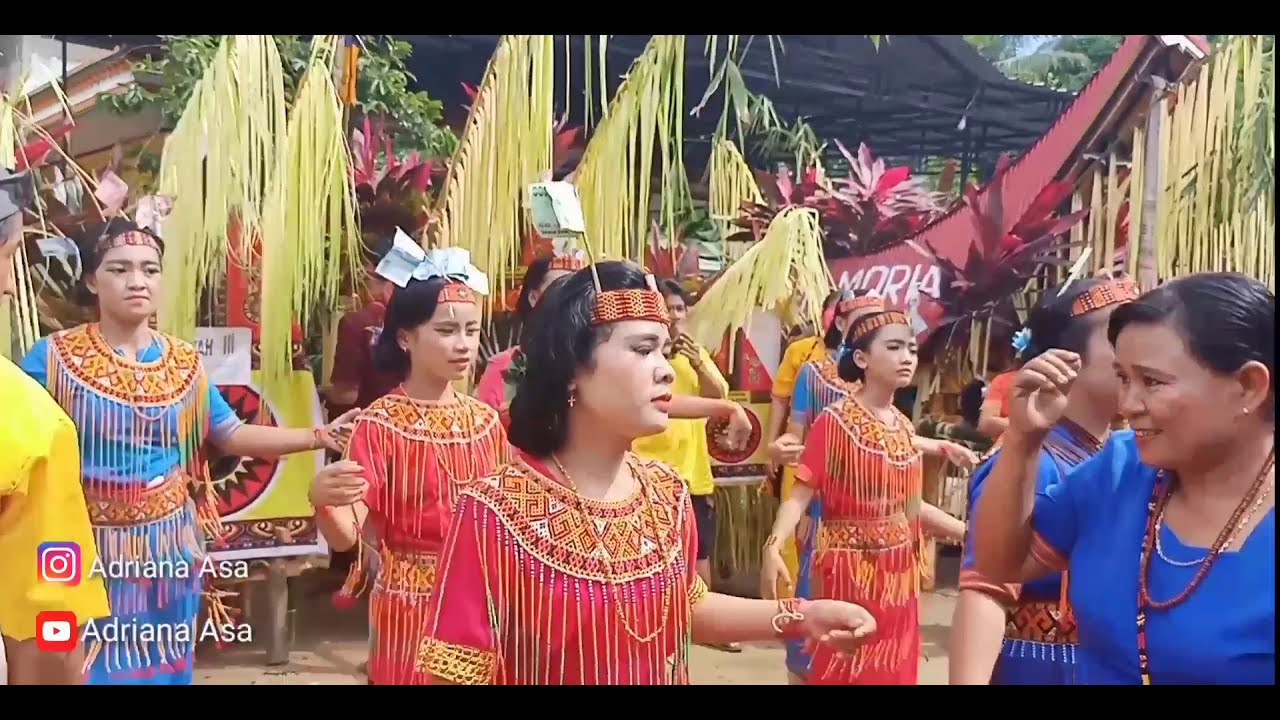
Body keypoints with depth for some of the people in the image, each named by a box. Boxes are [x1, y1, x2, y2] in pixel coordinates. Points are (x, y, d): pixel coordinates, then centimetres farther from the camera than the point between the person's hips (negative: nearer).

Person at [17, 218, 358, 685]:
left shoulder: (185, 362, 4)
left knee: (162, 665, 15)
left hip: (167, 548, 4)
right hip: (88, 553, -3)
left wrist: (321, 436, -4)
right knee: (90, 666, 6)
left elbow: (232, 435, 4)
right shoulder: (53, 357, -7)